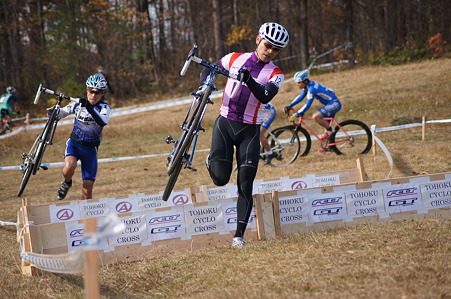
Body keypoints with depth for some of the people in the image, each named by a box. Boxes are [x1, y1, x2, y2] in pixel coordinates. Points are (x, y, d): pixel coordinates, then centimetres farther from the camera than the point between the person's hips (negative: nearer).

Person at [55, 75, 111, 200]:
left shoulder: (104, 108, -10)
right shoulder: (78, 103, -2)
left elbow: (103, 122, -33)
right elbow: (63, 112, 16)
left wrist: (89, 107, -46)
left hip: (90, 149, -1)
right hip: (74, 143, 1)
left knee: (87, 189, -4)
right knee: (69, 167, -32)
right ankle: (67, 183, 2)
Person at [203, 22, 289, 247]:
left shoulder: (276, 75, -1)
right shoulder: (235, 59, 4)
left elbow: (266, 96, -21)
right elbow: (208, 70, 16)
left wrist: (249, 80, -37)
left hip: (249, 131, 0)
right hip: (224, 124, 1)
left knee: (245, 185, -6)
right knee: (221, 179, -9)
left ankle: (239, 234, 1)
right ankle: (213, 162, 26)